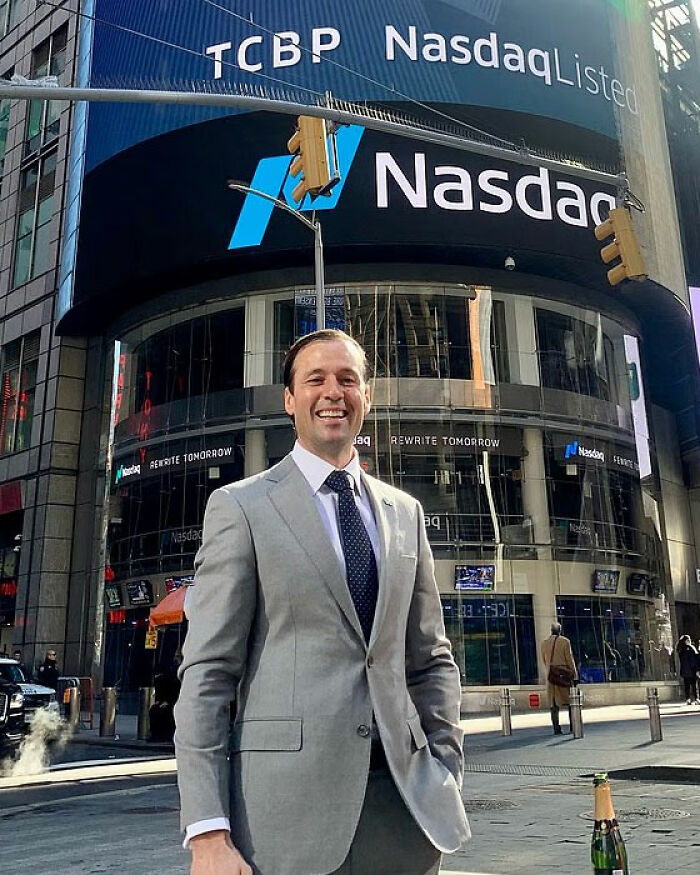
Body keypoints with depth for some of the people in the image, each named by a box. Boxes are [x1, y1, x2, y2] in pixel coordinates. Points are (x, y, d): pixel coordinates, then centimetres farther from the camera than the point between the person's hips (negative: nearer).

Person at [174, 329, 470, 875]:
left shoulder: (405, 513, 10)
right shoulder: (240, 507, -3)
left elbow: (431, 660, 13)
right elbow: (207, 672, -7)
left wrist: (447, 776, 4)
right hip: (288, 806, -4)